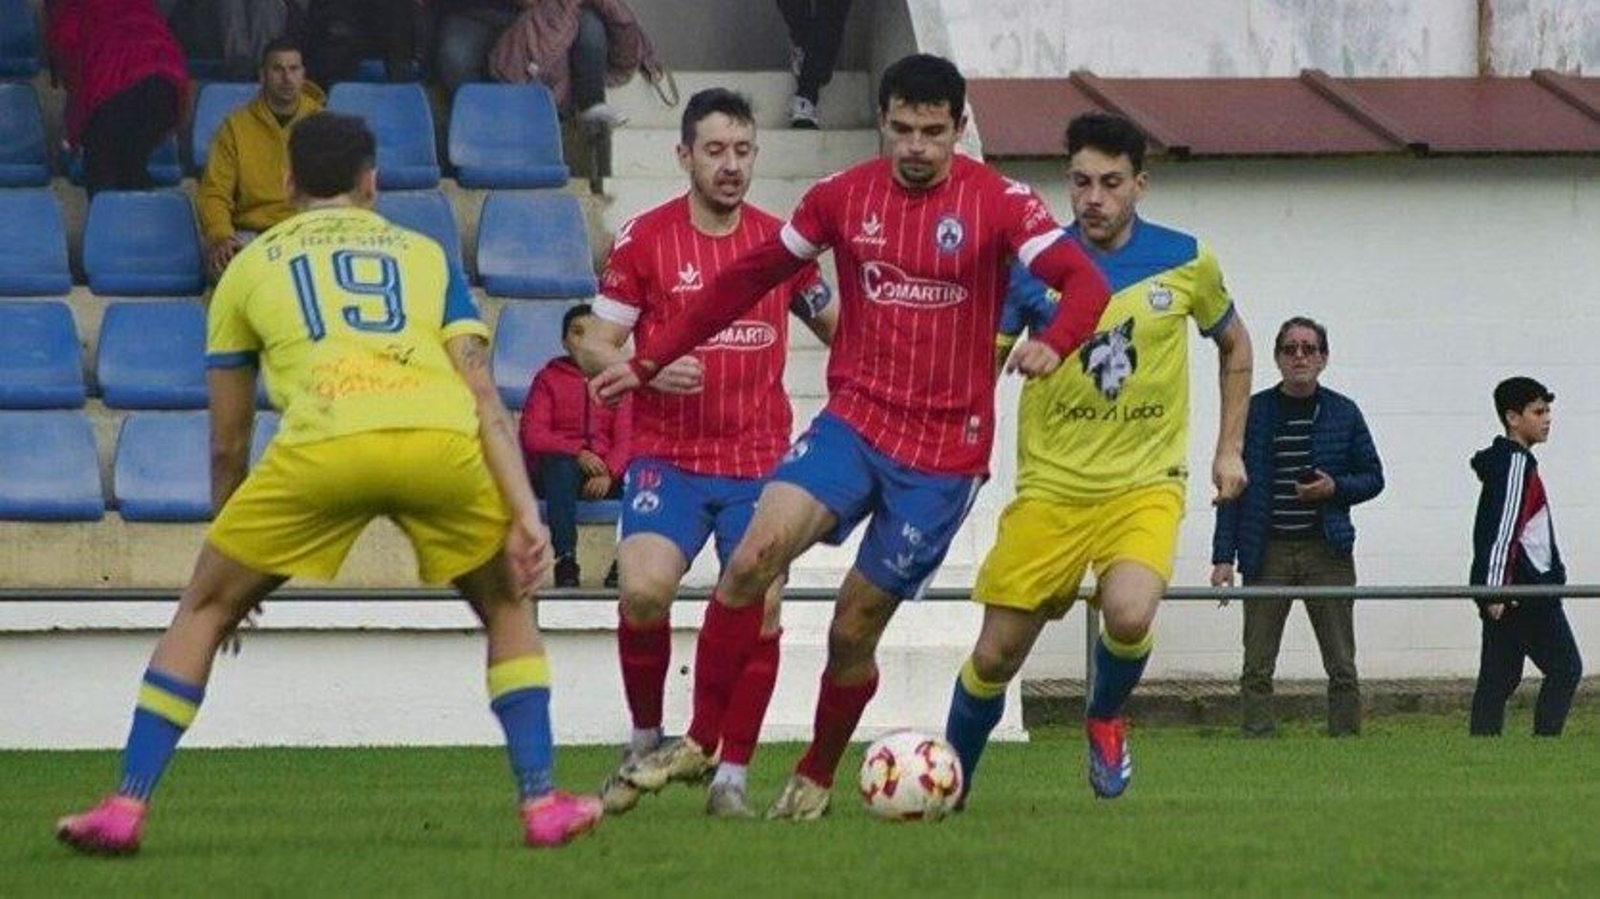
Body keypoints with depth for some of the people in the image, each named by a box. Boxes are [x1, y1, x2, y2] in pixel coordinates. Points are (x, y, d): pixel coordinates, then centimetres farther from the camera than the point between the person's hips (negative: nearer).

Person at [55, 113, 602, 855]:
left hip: (322, 445, -1)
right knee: (506, 606, 27)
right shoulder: (425, 255, 29)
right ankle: (542, 802, 18)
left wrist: (225, 537, 44)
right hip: (440, 442, 1)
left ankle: (126, 807, 11)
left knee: (204, 612, 19)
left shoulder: (249, 268, 28)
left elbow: (227, 441, 31)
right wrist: (526, 516, 10)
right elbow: (485, 400, 16)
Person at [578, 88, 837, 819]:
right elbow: (596, 346, 0)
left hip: (760, 462, 3)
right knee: (643, 589, -23)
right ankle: (645, 739, 1)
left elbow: (835, 326, 23)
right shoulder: (645, 238, -1)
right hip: (668, 456, -3)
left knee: (760, 611, -8)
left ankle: (733, 774, 6)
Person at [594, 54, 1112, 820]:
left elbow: (1085, 282, -15)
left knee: (853, 630, 0)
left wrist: (1051, 343, -38)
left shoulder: (997, 203, -6)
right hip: (855, 420, 2)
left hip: (944, 450, -2)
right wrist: (650, 361, 15)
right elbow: (749, 278, 14)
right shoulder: (842, 197, 4)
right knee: (753, 558, -21)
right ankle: (700, 742, -9)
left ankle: (816, 779, 25)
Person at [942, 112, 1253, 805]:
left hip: (1146, 482, 0)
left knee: (1129, 616, -27)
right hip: (1051, 487, 0)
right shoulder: (1033, 266, -4)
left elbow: (1233, 343, 18)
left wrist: (1229, 449, 14)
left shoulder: (1185, 261, 0)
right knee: (996, 655, 0)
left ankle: (1106, 719, 6)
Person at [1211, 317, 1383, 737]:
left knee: (1341, 666, 1)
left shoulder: (1343, 413, 6)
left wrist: (1335, 488, -9)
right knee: (1257, 668, -2)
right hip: (1267, 552, 0)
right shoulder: (1254, 412, 4)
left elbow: (1373, 477, 13)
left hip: (1327, 550, 0)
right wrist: (1224, 557, -2)